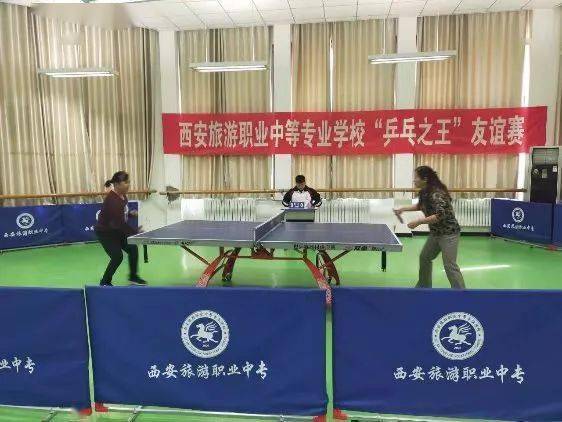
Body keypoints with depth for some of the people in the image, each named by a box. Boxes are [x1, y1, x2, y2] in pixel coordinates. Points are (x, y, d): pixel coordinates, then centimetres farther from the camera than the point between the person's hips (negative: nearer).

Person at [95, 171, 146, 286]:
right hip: (105, 232, -9)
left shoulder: (122, 196, -2)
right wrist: (135, 232, -27)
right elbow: (118, 223, -31)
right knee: (117, 256, -12)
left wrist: (130, 214, -4)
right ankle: (104, 282, 8)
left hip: (116, 230, 9)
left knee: (133, 249, 4)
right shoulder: (113, 200, -30)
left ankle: (133, 276, 21)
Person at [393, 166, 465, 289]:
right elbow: (420, 206, 21)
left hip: (448, 233, -10)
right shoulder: (425, 192, 3)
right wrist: (403, 209, 10)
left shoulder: (436, 194, -25)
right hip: (436, 233, 10)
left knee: (450, 265, -9)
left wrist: (418, 222, -29)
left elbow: (440, 215, -31)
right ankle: (424, 286, 35)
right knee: (424, 257, 19)